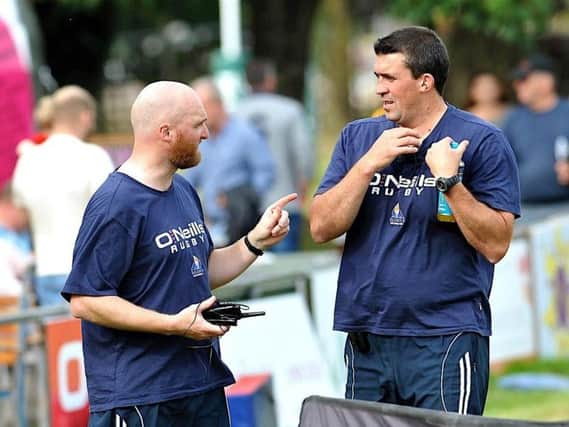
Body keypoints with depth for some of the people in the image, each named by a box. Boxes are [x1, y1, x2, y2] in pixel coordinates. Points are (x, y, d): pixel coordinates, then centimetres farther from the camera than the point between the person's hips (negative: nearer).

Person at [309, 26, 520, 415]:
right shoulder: (358, 137, 10)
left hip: (446, 338, -5)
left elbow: (495, 245, -10)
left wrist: (449, 180, -20)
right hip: (367, 339, 5)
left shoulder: (481, 142, -4)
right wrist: (369, 164, -9)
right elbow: (322, 229, 1)